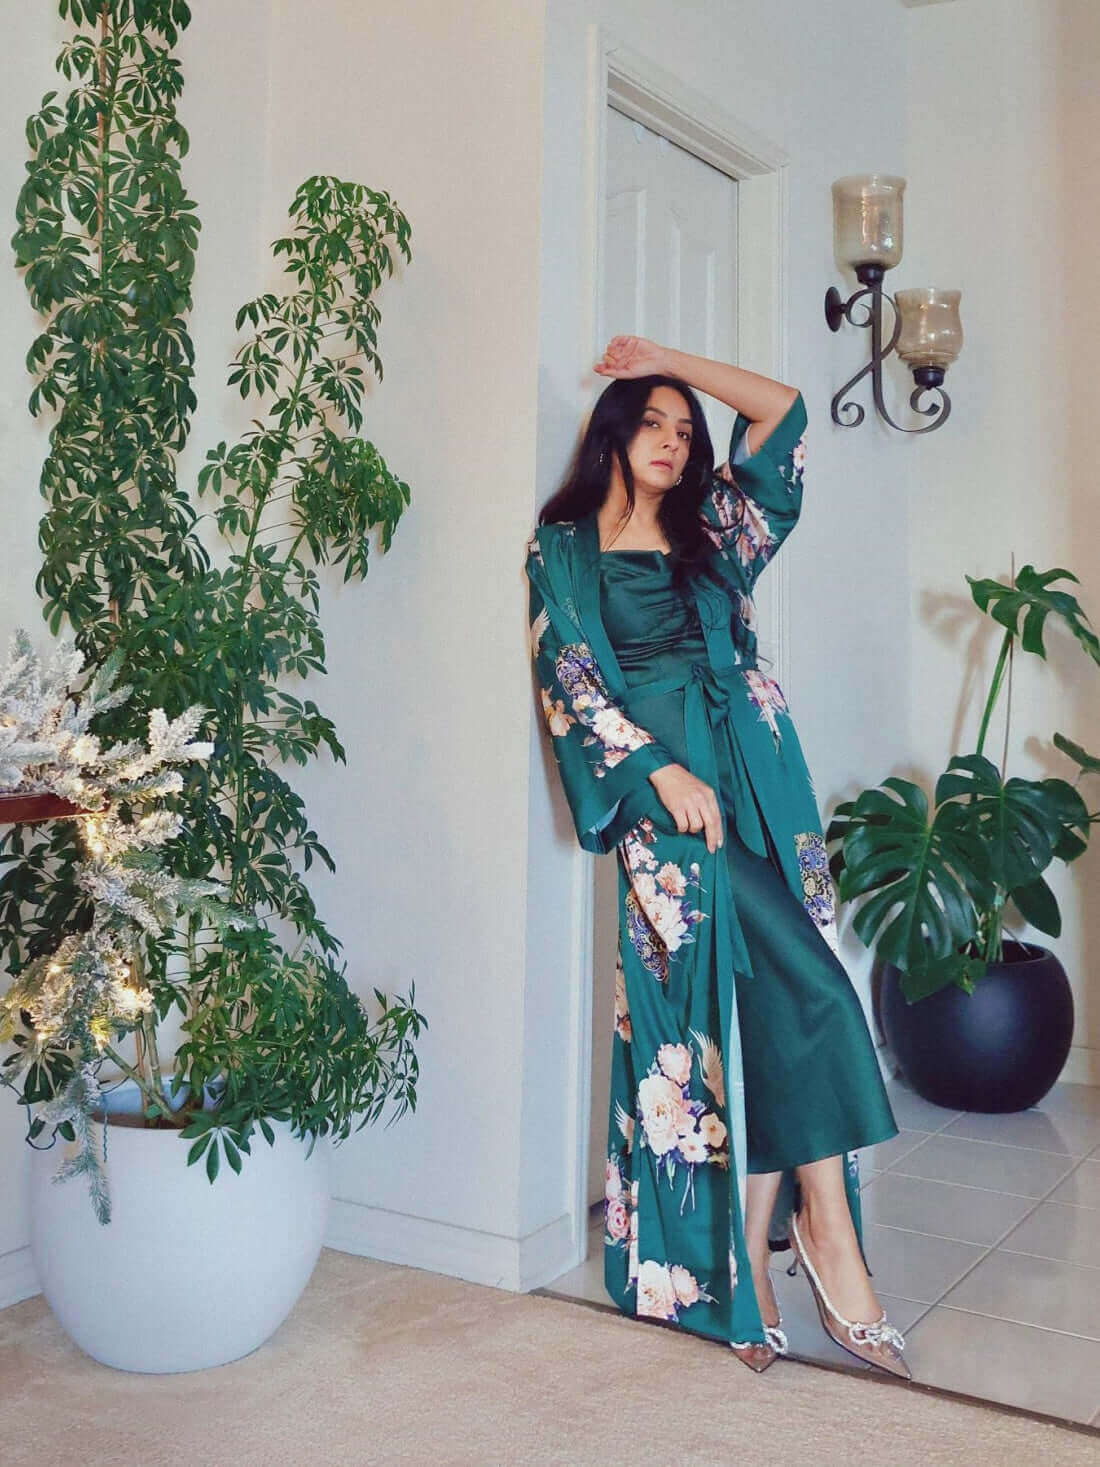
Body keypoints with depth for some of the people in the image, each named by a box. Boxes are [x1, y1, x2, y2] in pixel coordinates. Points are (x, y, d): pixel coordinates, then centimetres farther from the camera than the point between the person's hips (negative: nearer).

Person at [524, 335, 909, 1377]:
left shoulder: (709, 538, 23)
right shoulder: (563, 552, 10)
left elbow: (781, 411, 25)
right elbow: (570, 679, -2)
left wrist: (672, 360, 22)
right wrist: (661, 769, -13)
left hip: (750, 774, 5)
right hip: (659, 786, -5)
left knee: (760, 1013, -4)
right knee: (805, 986, -18)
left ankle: (751, 1259, 2)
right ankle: (826, 1224, -8)